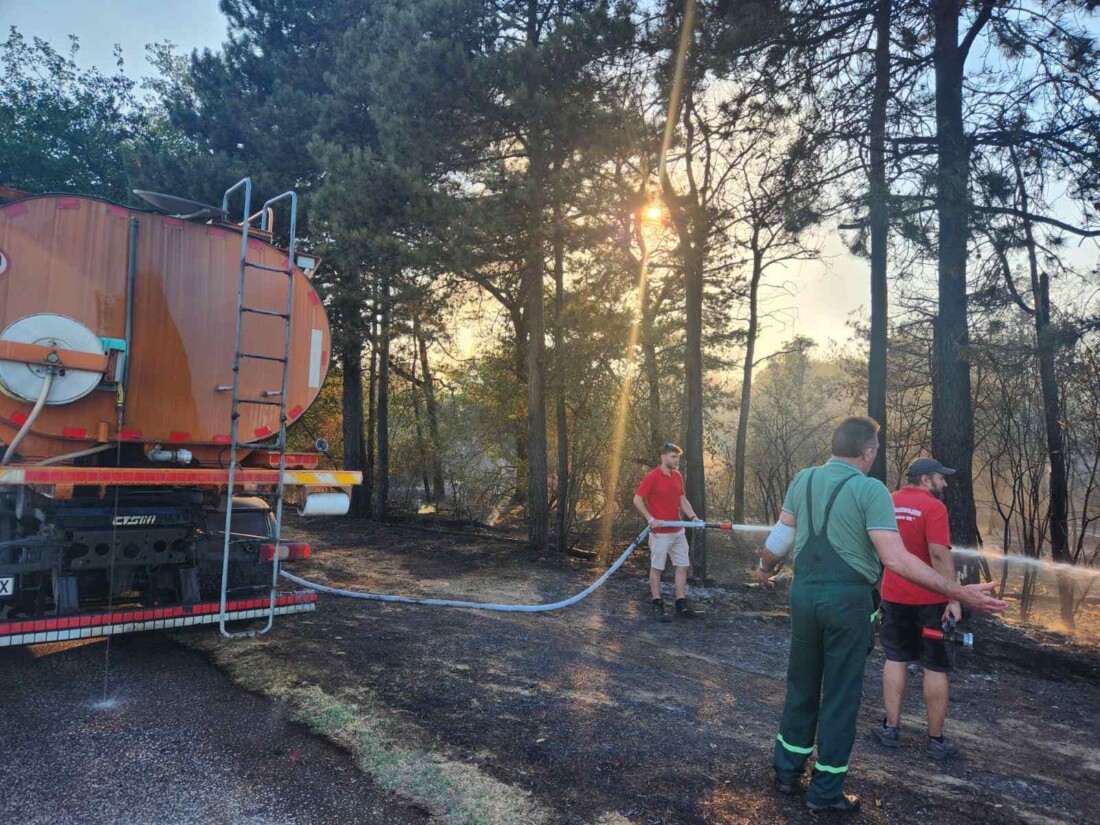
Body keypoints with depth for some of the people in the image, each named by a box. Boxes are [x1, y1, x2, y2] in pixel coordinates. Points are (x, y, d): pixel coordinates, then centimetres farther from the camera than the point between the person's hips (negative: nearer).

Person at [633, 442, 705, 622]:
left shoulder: (677, 476, 9)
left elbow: (682, 500, 16)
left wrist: (693, 516, 1)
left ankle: (682, 606, 18)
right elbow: (637, 500, -12)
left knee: (683, 566, 9)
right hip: (660, 532, -7)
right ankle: (658, 606, 12)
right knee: (656, 568, 2)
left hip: (678, 531, 7)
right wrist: (650, 519, -18)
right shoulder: (651, 477, -12)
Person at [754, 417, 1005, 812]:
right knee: (841, 694, 10)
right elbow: (895, 559, -20)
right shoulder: (870, 489, -13)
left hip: (804, 592, 5)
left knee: (801, 685, 19)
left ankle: (787, 769, 32)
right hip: (847, 599, -5)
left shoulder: (803, 480, 3)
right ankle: (825, 791, 20)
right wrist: (959, 593, -15)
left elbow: (780, 537, 8)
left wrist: (764, 569, 27)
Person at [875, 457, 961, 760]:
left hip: (894, 596, 5)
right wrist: (953, 598, -19)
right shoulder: (933, 507, -15)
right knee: (936, 667, 6)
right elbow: (940, 554, -23)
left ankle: (891, 727, 19)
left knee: (895, 659, 14)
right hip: (931, 599, -5)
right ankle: (936, 740, 15)